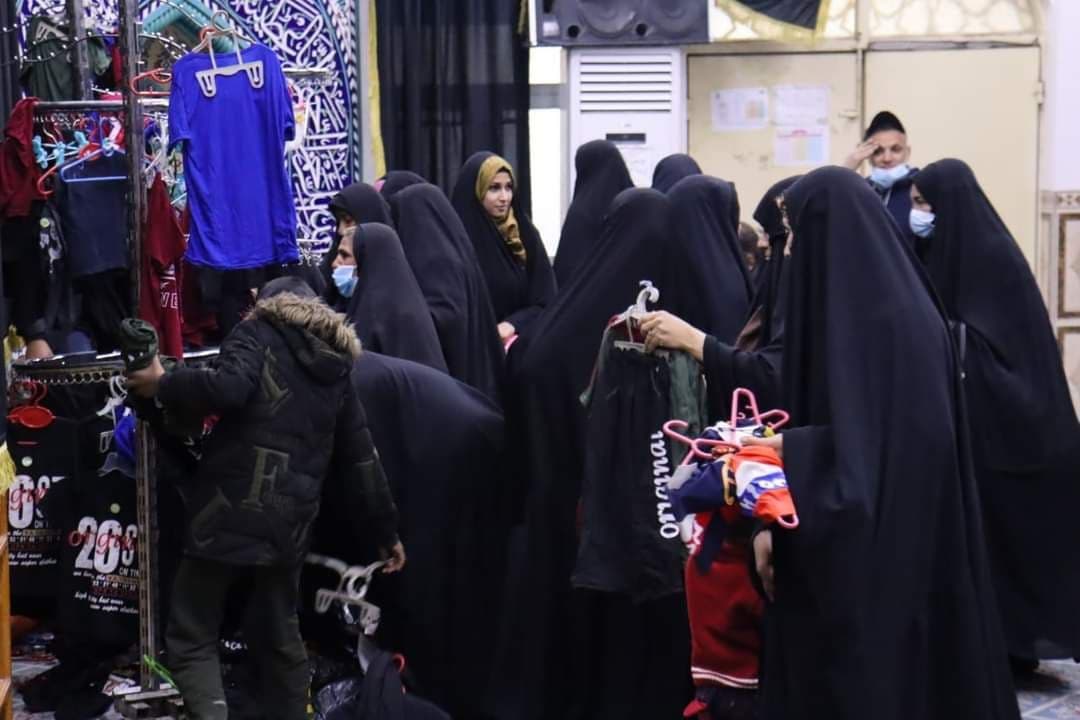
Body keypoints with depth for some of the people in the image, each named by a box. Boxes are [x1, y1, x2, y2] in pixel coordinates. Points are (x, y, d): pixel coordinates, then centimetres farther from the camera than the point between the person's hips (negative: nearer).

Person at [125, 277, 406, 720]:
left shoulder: (259, 335, 4)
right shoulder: (336, 370, 20)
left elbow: (227, 387, -18)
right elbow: (361, 460, 21)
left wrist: (162, 386, -3)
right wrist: (386, 530, 28)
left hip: (231, 512, -5)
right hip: (288, 522, 5)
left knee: (191, 637, 2)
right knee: (279, 638, 20)